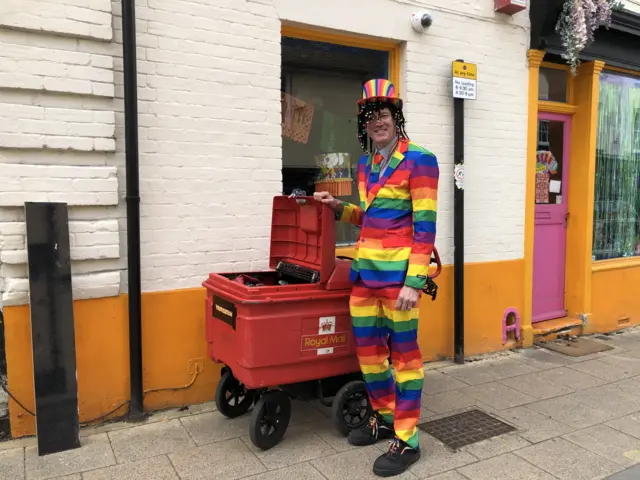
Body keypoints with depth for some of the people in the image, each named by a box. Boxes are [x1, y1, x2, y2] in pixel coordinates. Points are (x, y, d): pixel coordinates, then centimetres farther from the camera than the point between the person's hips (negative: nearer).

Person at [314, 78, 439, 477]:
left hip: (398, 271, -7)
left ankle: (407, 440, 17)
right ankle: (385, 417, 35)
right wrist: (338, 207, 9)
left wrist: (414, 282, -19)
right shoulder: (366, 164, 14)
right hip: (365, 269, 8)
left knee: (404, 351, 3)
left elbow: (424, 226, -13)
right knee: (367, 347, 14)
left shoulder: (419, 159, -8)